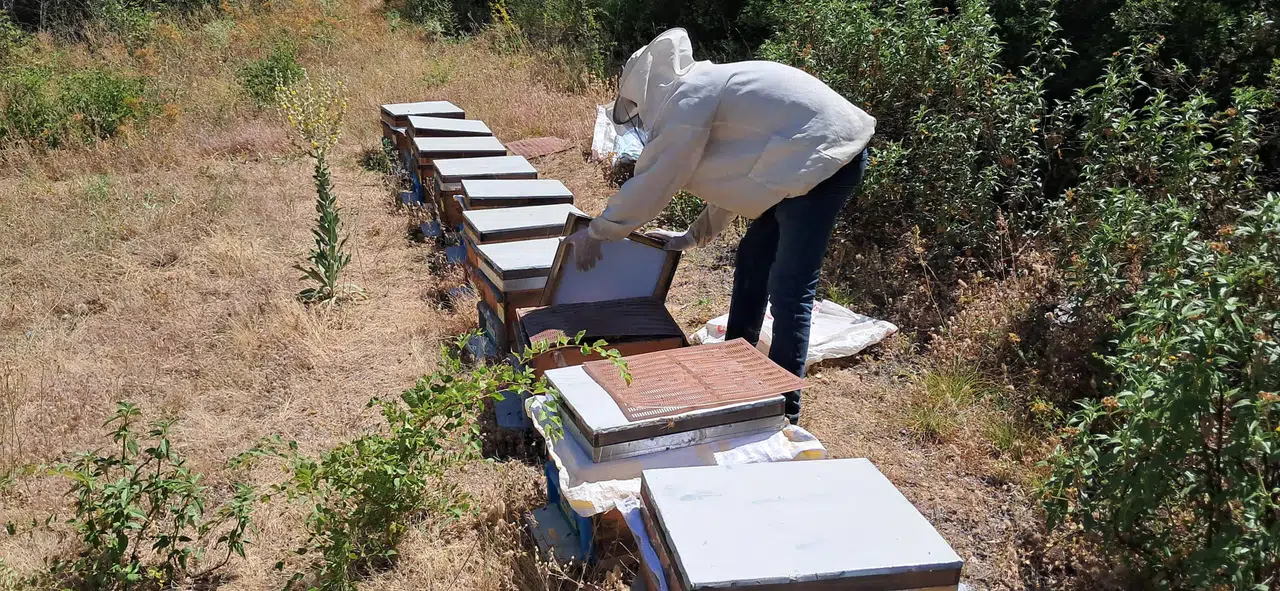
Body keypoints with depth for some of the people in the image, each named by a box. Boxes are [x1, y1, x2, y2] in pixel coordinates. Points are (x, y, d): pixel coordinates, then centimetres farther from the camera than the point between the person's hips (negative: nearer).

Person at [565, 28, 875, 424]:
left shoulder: (686, 99, -12)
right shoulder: (709, 90, 18)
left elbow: (652, 180, -10)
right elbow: (731, 178, 25)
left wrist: (596, 232, 2)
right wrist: (694, 235, 26)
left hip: (825, 156, -10)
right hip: (812, 156, 10)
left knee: (789, 287, -7)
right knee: (752, 260, 17)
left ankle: (784, 408, 2)